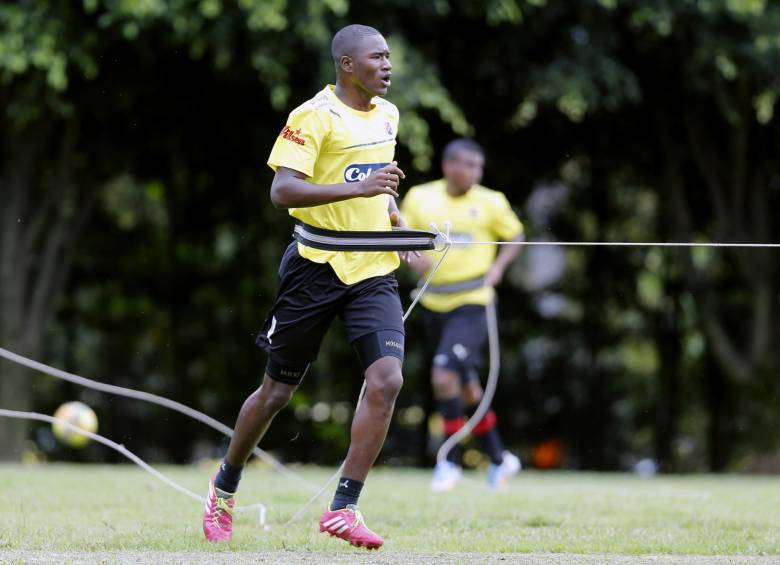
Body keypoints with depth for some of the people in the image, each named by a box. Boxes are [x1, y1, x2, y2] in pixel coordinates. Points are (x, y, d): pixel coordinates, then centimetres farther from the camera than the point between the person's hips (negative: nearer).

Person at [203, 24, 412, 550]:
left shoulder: (388, 115, 12)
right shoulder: (315, 116, -11)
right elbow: (282, 190, -22)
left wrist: (394, 213, 14)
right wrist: (358, 188, -30)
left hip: (375, 270, 5)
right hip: (318, 266, -5)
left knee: (386, 379, -16)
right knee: (278, 390, 6)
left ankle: (343, 508, -11)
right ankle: (225, 488, 30)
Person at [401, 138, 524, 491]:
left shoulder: (490, 203, -3)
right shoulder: (420, 198, 2)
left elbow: (515, 236, 11)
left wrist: (498, 266, -5)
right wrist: (413, 256, -10)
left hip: (471, 305, -4)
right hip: (434, 303, 4)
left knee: (444, 376, -19)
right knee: (466, 386, 13)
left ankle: (450, 461, -6)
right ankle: (499, 459, 29)